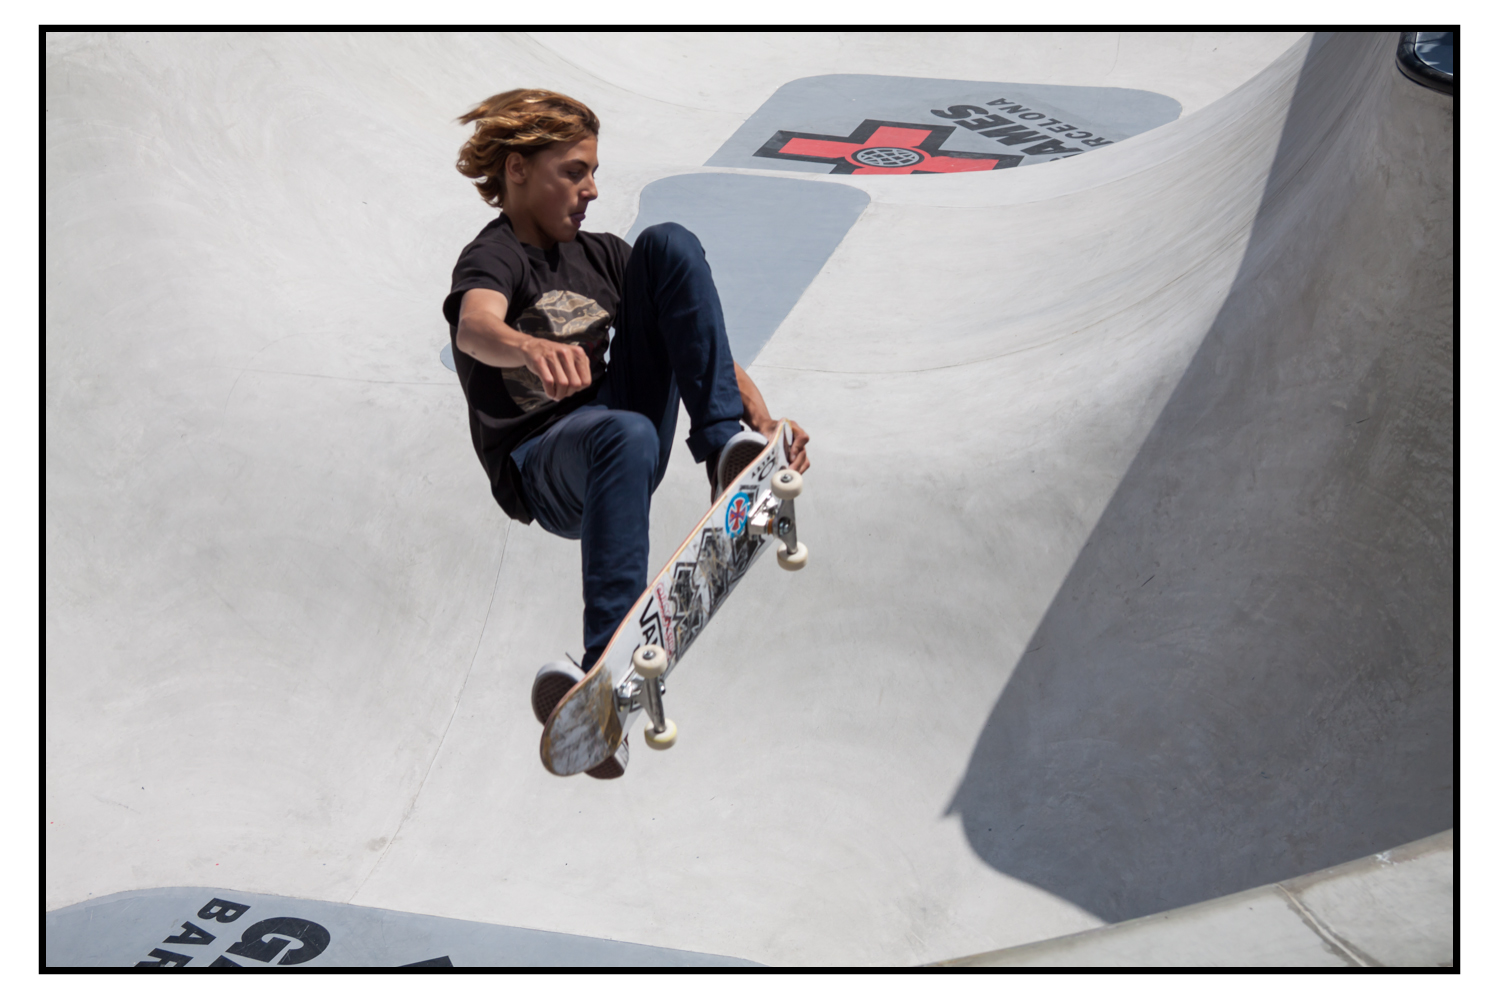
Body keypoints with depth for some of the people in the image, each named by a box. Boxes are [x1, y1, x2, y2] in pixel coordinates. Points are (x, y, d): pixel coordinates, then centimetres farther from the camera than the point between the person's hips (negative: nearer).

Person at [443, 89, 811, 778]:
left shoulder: (600, 255, 18)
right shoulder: (494, 256, -1)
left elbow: (697, 335, 12)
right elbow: (475, 325, -26)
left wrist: (760, 418, -6)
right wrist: (530, 347, -51)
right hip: (545, 467, -5)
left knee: (669, 243, -9)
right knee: (625, 438, -44)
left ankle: (725, 448, -19)